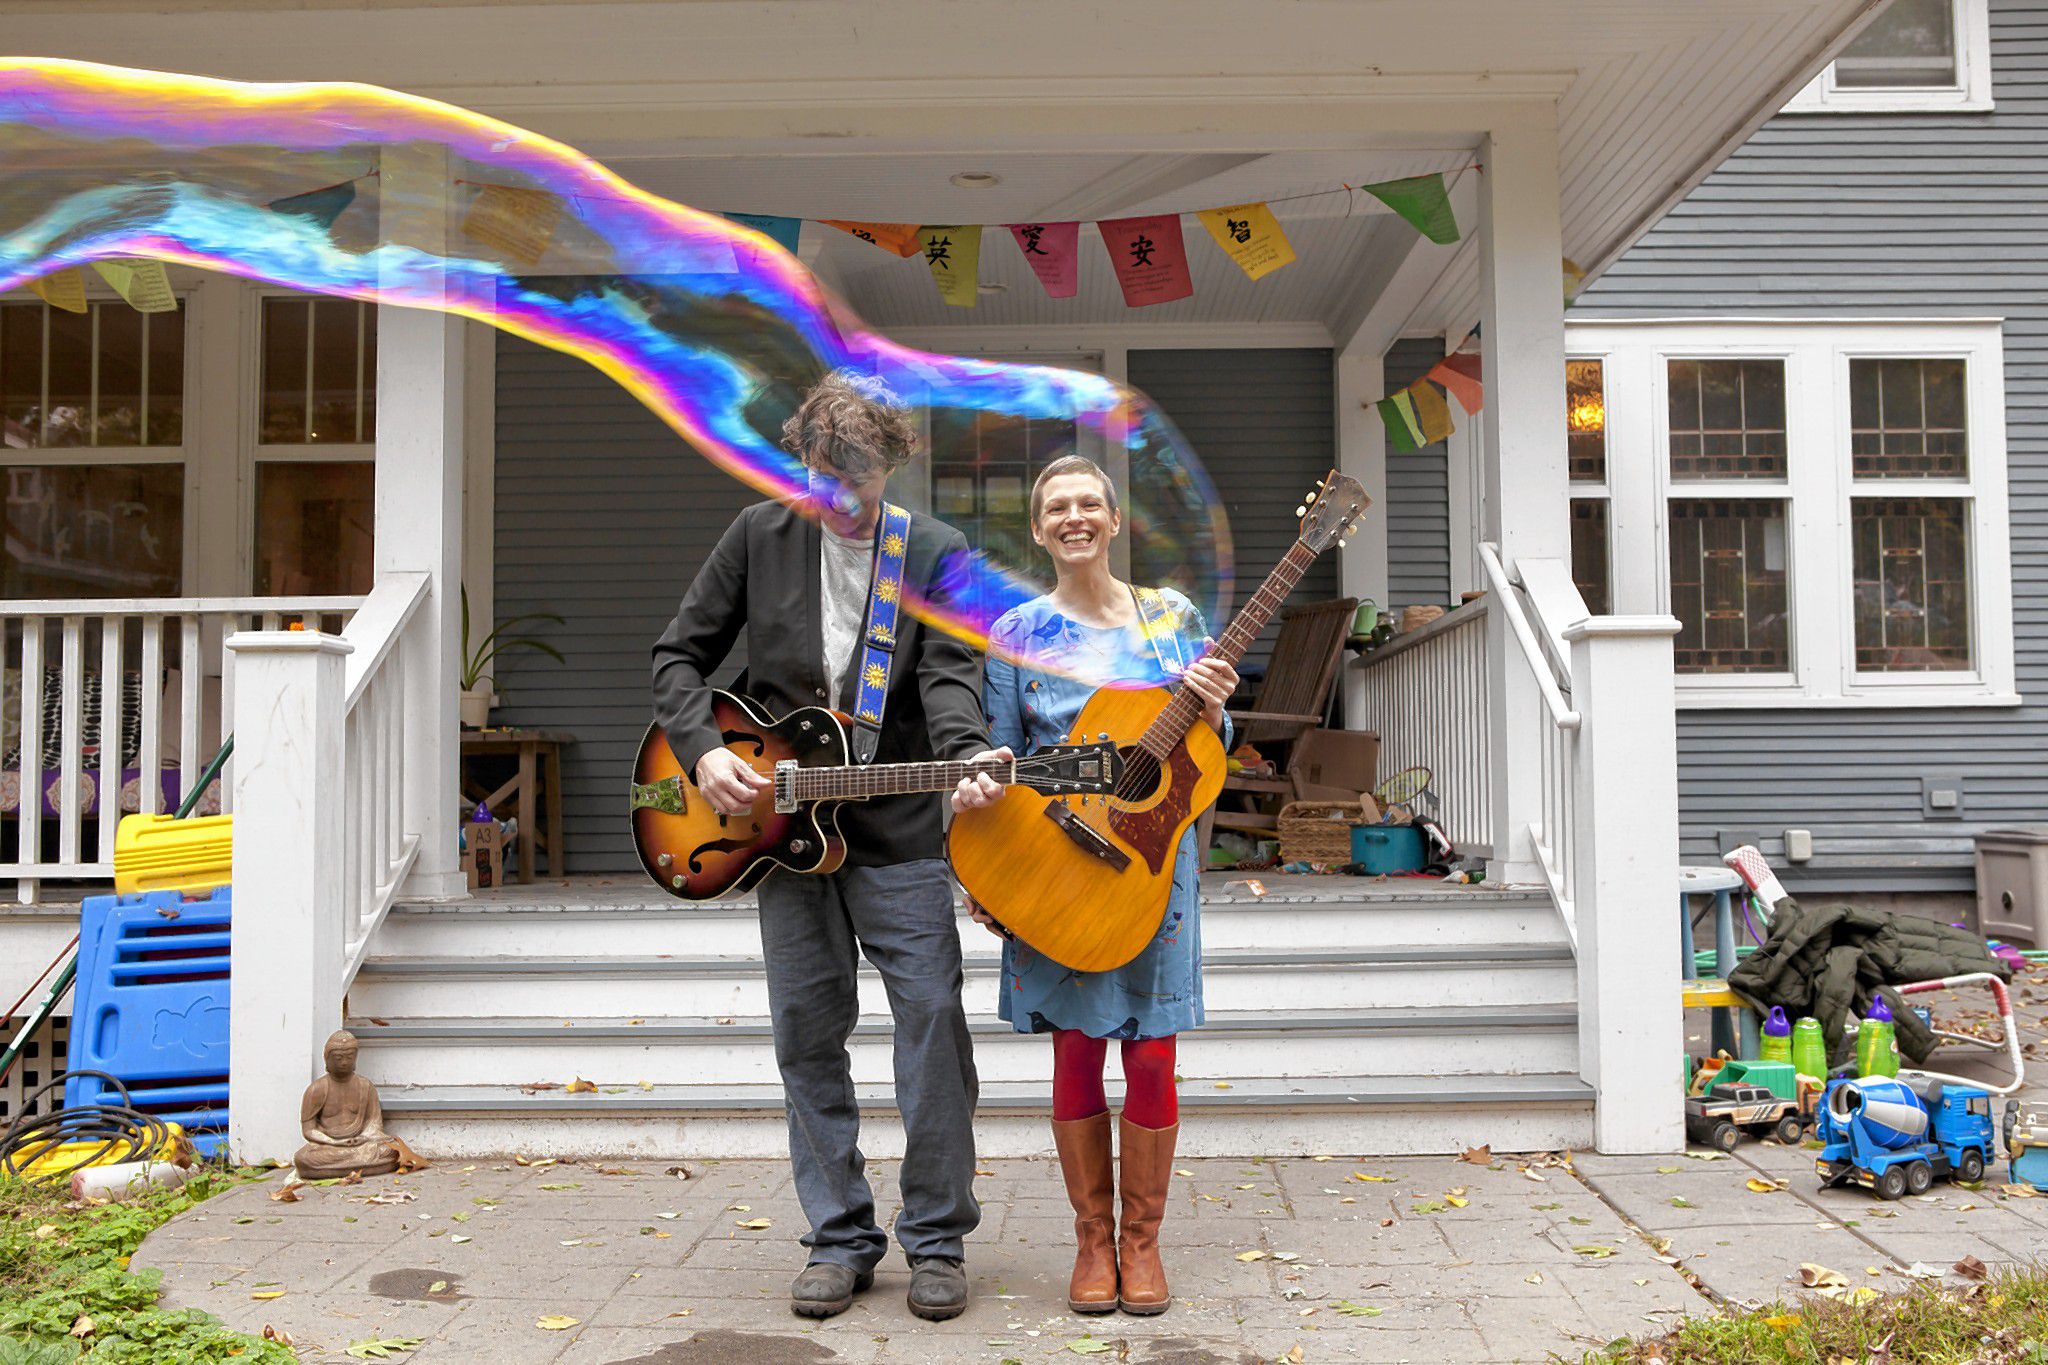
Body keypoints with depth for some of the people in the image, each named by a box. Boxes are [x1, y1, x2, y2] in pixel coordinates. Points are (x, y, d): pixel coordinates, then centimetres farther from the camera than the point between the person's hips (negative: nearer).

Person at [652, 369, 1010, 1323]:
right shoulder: (759, 536, 5)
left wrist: (969, 758, -32)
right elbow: (679, 656, 7)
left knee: (933, 1018, -3)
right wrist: (702, 751, -9)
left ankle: (937, 1239, 13)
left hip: (898, 826, -2)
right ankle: (841, 1240, 20)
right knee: (808, 1030, 7)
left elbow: (949, 677, -12)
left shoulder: (936, 554, 0)